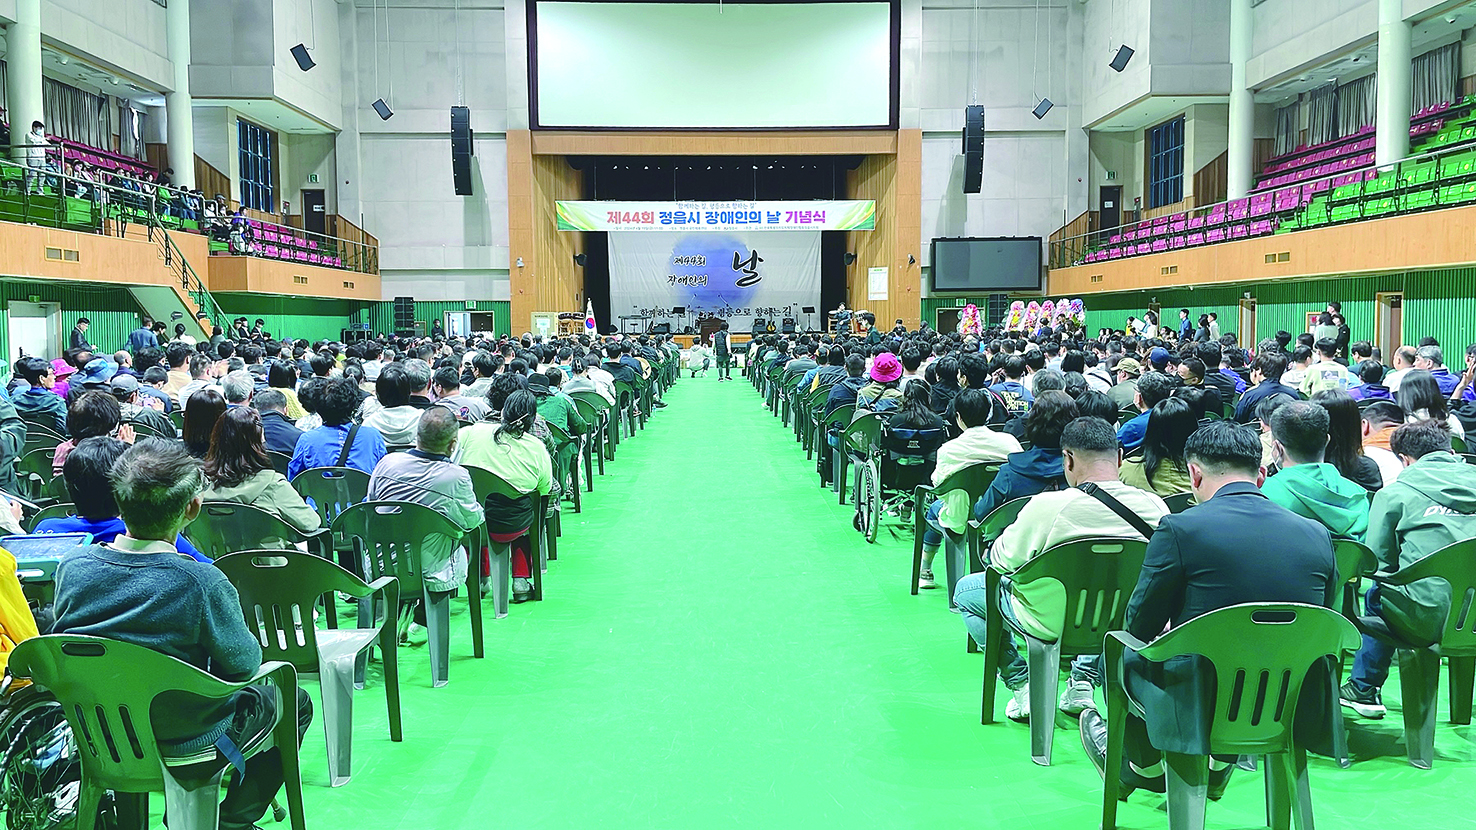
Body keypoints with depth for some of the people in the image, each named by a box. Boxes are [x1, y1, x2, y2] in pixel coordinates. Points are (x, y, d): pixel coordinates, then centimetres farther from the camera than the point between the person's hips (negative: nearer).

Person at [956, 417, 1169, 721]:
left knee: (966, 589, 20)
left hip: (1049, 625, -4)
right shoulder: (1156, 507, -15)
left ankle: (1021, 684, 16)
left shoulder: (1047, 506, -28)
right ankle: (1084, 682, 31)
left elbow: (1001, 561, -13)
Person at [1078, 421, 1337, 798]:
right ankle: (1218, 767, 52)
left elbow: (1140, 625, -4)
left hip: (1203, 710, -5)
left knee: (1125, 653, 22)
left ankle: (1146, 768, 48)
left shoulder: (1180, 528, -14)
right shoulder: (1318, 534, -1)